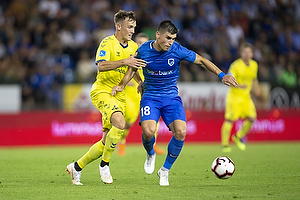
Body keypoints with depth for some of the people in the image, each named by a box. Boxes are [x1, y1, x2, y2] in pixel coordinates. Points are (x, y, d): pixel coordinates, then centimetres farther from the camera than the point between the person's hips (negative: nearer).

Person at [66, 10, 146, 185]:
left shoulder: (133, 47, 12)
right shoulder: (108, 43, -10)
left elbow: (134, 70, 26)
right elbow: (101, 65, -26)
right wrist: (124, 62, -35)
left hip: (119, 96, 7)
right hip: (102, 91, -7)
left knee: (108, 142, 4)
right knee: (120, 124, -31)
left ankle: (77, 167, 21)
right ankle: (105, 164, -14)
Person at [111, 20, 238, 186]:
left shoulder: (177, 50, -11)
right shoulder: (144, 50, -8)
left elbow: (201, 61, 0)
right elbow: (133, 69, 12)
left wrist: (222, 75, -7)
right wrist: (121, 85, -2)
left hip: (171, 97, 1)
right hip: (150, 96, -1)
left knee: (180, 133, -21)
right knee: (148, 131, -27)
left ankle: (165, 170, 2)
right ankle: (150, 155, 12)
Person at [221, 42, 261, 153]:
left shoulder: (254, 65, 8)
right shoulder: (236, 65, -14)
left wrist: (256, 89, 16)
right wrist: (238, 85, -35)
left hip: (246, 97, 6)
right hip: (234, 96, -6)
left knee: (251, 118, -3)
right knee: (230, 120, -11)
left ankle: (238, 137, 19)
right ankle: (225, 145, -2)